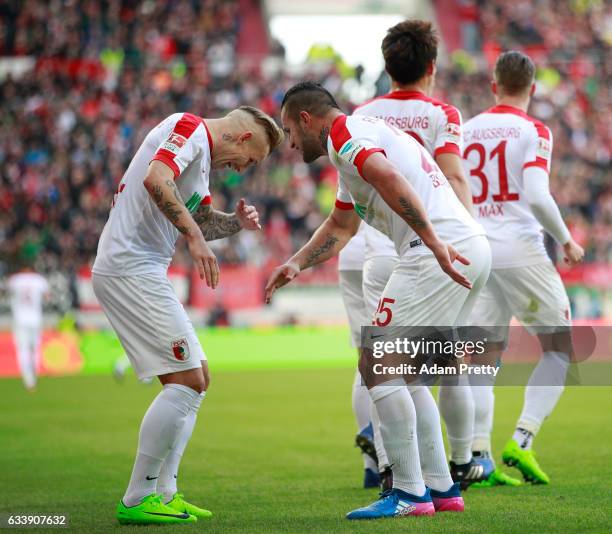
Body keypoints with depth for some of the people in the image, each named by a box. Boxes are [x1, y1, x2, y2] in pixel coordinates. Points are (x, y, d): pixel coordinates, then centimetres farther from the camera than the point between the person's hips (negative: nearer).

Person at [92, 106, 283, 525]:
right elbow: (155, 179, -28)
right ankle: (137, 500, -9)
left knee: (197, 379, 13)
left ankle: (163, 492, 12)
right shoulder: (190, 129, -10)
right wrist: (194, 235, -28)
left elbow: (201, 220, 30)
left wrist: (236, 222, 10)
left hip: (142, 273, 11)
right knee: (186, 380, -12)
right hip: (131, 268, -11)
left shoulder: (203, 155, 21)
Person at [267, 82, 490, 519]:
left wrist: (434, 243, -30)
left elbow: (389, 178, -24)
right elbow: (340, 226, 42)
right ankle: (441, 487, 17)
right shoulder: (364, 132, 29)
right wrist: (297, 264, 34)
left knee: (378, 366, -6)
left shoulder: (343, 133, -3)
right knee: (404, 373, 18)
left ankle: (410, 493, -5)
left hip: (436, 257, -10)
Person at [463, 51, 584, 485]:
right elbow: (537, 197, -18)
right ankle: (522, 441, -6)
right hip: (521, 249, -5)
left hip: (476, 252, 5)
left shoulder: (468, 130, 9)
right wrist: (566, 241, -4)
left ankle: (478, 455, -2)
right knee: (560, 348, 7)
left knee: (486, 357, 8)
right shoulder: (533, 131, -7)